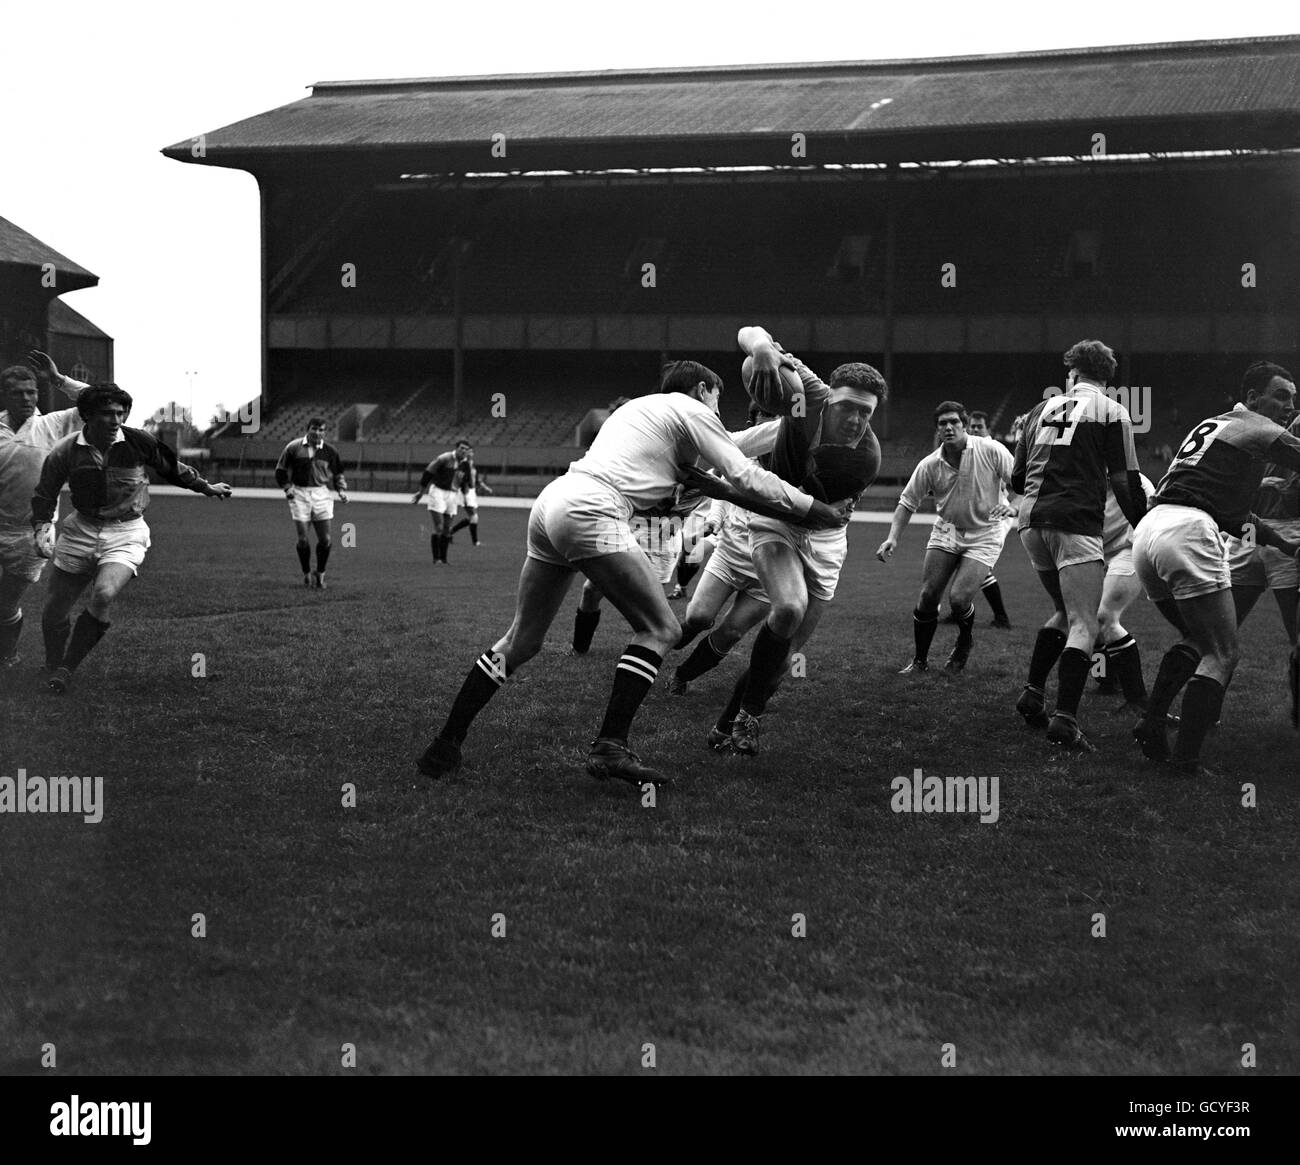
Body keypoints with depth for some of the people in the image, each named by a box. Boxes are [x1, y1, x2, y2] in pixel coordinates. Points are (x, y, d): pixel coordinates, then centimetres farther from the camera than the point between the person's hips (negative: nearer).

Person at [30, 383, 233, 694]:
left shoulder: (138, 442, -10)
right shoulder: (65, 452, -9)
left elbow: (171, 468, 9)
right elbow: (44, 495, 4)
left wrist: (206, 487, 19)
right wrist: (42, 531, -10)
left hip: (126, 533, -2)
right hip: (81, 529, 2)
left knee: (103, 595, -28)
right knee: (54, 612, 3)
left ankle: (66, 668, -11)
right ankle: (53, 669, 32)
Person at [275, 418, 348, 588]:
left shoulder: (330, 451, 4)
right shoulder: (293, 447, 0)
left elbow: (338, 474, 16)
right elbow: (280, 470, 9)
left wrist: (341, 490, 0)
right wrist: (287, 488, -3)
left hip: (321, 494, 1)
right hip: (299, 494, -1)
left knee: (325, 539, -3)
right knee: (303, 539, -3)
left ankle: (320, 574, 17)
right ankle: (306, 574, 17)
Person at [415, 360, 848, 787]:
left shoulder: (639, 406, 32)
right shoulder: (692, 410, 7)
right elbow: (747, 479, 2)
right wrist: (815, 510, 8)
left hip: (549, 503, 9)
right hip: (589, 512, -9)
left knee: (521, 641, 13)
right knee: (659, 629, -3)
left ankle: (446, 746, 11)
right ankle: (609, 749, -11)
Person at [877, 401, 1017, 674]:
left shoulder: (991, 451, -16)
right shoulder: (929, 465, -9)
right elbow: (908, 501, 0)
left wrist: (1014, 506, -29)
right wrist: (893, 537, -13)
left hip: (985, 534, -3)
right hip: (947, 531, 3)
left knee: (959, 599, -15)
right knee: (927, 596, -5)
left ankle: (964, 643, 19)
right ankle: (919, 660, 14)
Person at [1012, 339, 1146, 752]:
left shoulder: (1043, 409, 18)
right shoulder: (1111, 412, 4)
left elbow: (1016, 478, 21)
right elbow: (1124, 482, 0)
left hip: (1031, 520, 6)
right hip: (1076, 523, -6)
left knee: (1066, 612, 23)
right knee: (1083, 624, -7)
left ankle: (1032, 694, 18)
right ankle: (1064, 718, -20)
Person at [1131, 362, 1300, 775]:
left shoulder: (1214, 425, 31)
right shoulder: (1256, 429, 5)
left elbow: (1232, 512, 36)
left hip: (1148, 529, 9)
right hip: (1185, 529, -9)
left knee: (1199, 637, 27)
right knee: (1222, 654, -3)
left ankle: (1151, 723, 16)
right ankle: (1186, 760, -10)